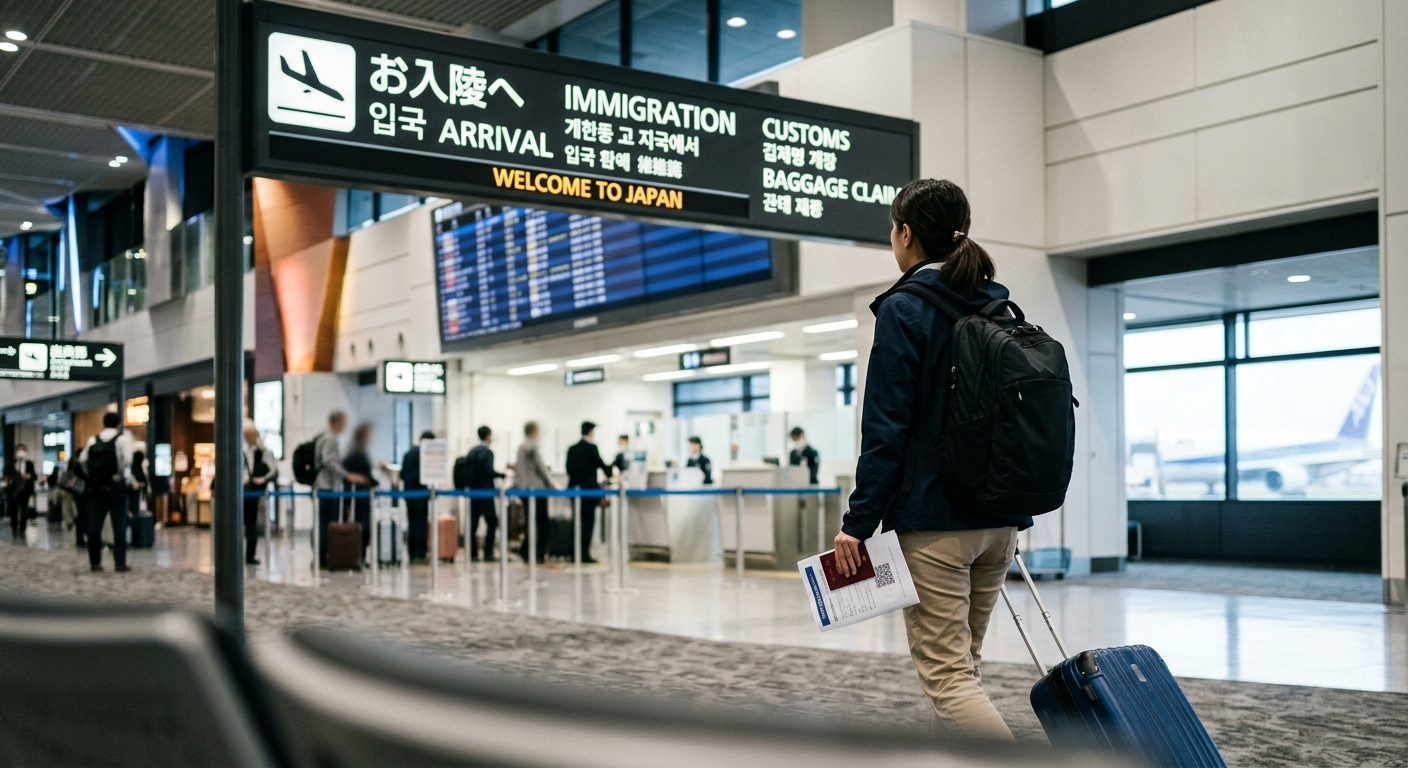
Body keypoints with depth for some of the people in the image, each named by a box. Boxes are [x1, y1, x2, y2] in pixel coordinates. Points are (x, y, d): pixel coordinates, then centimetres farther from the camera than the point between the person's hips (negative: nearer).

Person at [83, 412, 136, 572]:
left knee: (94, 524, 8)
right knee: (119, 525, -1)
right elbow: (127, 459, -14)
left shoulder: (93, 440, 9)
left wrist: (93, 476, 9)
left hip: (96, 486, 4)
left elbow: (84, 460, 1)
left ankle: (94, 562, 12)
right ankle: (120, 562, -4)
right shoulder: (123, 437, -3)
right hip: (116, 486, -4)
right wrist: (128, 479, -3)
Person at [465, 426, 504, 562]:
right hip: (485, 490, -7)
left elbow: (469, 470, 13)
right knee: (492, 522, -1)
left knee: (473, 523, 6)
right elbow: (489, 471, -19)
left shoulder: (472, 451, 11)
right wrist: (502, 474, -5)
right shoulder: (487, 452, -11)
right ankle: (488, 553, -6)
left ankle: (472, 553, 5)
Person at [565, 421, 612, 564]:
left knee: (579, 521, 11)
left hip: (575, 488, 6)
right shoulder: (591, 448, -10)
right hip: (589, 488, -6)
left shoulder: (572, 449, 9)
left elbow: (569, 469, 9)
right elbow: (601, 465, -6)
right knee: (588, 521, -1)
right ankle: (584, 553, -4)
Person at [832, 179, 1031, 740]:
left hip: (933, 519, -8)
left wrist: (859, 522, -11)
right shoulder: (1001, 306, 11)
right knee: (962, 663, 17)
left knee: (946, 674, -4)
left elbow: (887, 429, -15)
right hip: (1001, 519, 8)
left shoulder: (904, 309, -10)